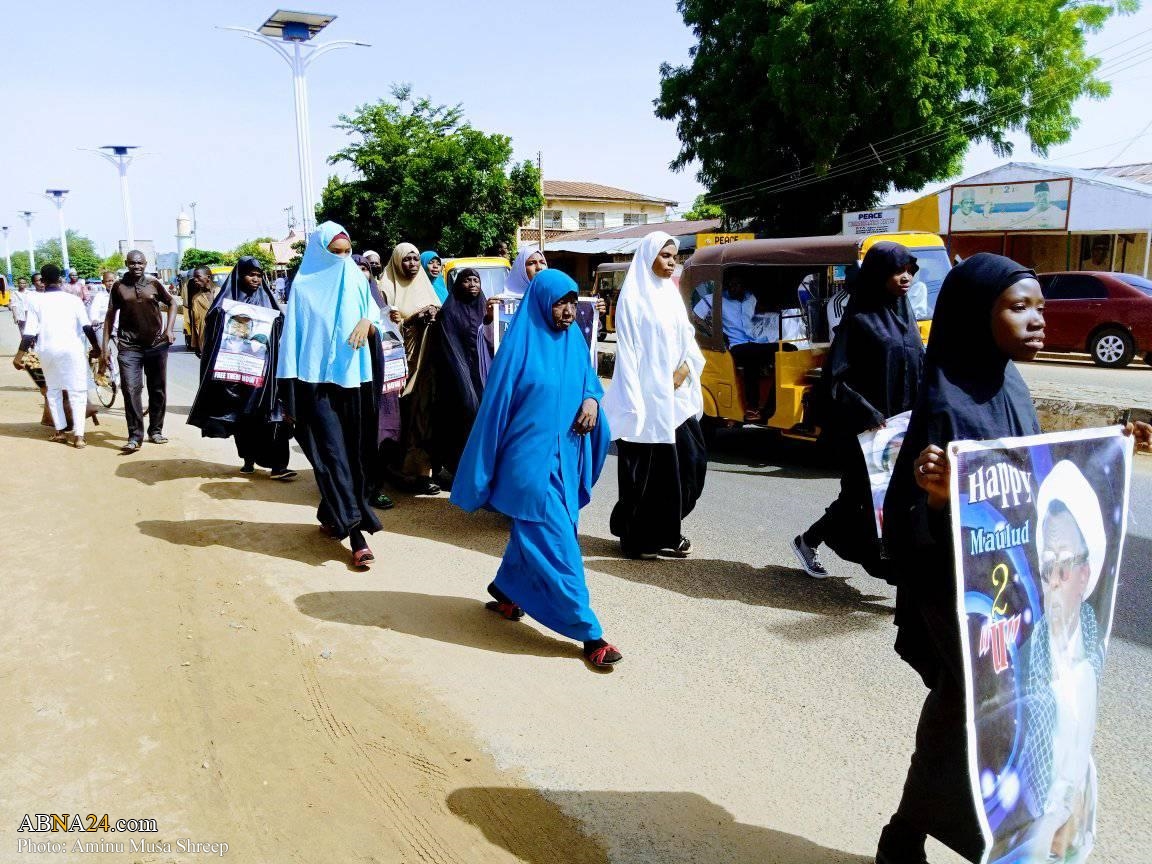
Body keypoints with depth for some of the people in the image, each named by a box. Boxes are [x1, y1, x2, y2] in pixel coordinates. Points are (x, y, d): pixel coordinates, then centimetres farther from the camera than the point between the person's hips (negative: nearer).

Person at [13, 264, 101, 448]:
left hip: (47, 350, 2)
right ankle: (78, 435, -10)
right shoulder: (73, 300, 1)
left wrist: (20, 355, 4)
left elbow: (29, 333, -1)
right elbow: (87, 327, -4)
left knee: (53, 390, 19)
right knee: (77, 391, 0)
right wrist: (96, 347, 6)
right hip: (71, 349, -2)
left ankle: (60, 431, 20)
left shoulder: (37, 303, 4)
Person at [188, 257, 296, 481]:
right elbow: (212, 327, 2)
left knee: (269, 413, -9)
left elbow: (281, 328, 13)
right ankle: (248, 459, 19)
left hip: (263, 367, 0)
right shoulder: (226, 300, 7)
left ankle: (277, 464, -12)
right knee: (240, 414, 6)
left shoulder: (267, 300, 12)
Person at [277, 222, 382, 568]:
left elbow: (376, 324, 10)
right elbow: (292, 335, -2)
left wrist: (367, 323, -16)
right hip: (318, 378, -4)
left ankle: (331, 514, 26)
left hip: (354, 377, 4)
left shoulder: (357, 282, 9)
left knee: (353, 450, 7)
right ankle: (354, 530, -10)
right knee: (332, 453, -8)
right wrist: (290, 391, -6)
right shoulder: (304, 286, -1)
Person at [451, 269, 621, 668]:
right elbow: (497, 404, -10)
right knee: (556, 542, -6)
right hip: (531, 457, -7)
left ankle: (506, 591, 40)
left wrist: (591, 399, -6)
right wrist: (486, 472, -9)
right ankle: (588, 632, -1)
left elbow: (588, 378, 20)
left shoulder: (573, 340, 6)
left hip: (566, 457, 7)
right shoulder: (520, 345, -12)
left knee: (533, 532, 17)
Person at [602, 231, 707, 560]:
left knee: (690, 459, 7)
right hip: (648, 395, -7)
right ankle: (637, 539, 13)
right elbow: (628, 348, -12)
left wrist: (686, 367, -5)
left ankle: (665, 532, 21)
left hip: (676, 395, 8)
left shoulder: (671, 294, 15)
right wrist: (634, 401, -18)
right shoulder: (633, 296, -7)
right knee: (645, 469, -1)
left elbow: (687, 337, 16)